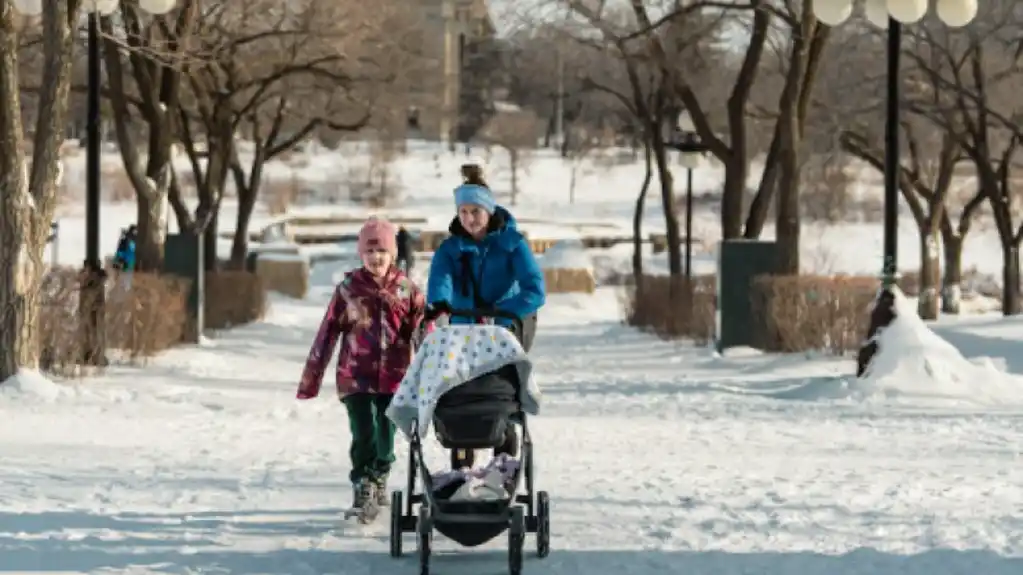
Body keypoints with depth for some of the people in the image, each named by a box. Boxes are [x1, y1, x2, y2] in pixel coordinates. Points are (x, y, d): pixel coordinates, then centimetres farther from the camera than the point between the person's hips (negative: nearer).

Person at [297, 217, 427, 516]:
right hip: (356, 376, -1)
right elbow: (327, 334, 2)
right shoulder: (349, 289, 0)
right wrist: (310, 379, 2)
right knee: (364, 435, -12)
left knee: (386, 437, 7)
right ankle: (363, 490, -1)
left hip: (395, 377, 1)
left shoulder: (407, 289, 2)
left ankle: (379, 478, 33)